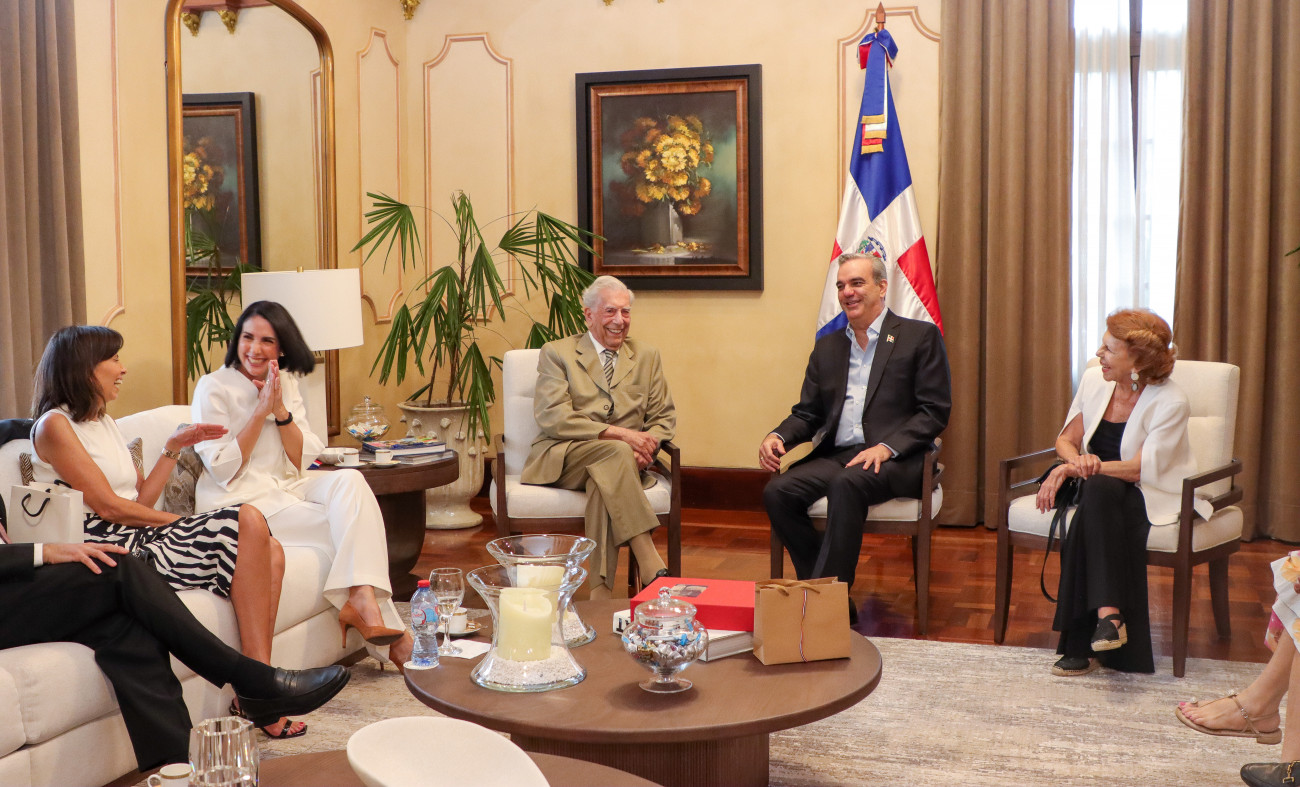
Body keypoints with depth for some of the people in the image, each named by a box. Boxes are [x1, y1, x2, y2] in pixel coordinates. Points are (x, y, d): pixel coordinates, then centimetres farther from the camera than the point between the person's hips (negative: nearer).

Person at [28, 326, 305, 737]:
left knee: (270, 552, -14)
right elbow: (108, 505, -10)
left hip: (138, 539, 8)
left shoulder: (104, 422, 24)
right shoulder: (54, 425, -3)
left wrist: (173, 447, 11)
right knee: (247, 522, -23)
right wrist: (180, 522, -5)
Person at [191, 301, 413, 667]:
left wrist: (281, 409, -12)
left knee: (350, 481, -25)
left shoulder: (287, 385, 10)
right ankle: (391, 637, -22)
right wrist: (261, 410, -15)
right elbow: (223, 470, -13)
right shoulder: (214, 387, -6)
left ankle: (362, 600, -32)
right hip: (237, 502, -5)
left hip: (285, 487, 5)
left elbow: (302, 461, 2)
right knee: (344, 525, -24)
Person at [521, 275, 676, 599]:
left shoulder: (647, 357, 19)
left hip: (623, 460, 3)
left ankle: (601, 593, -39)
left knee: (605, 483, -35)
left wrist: (645, 446, -9)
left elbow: (664, 417, 17)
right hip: (563, 458, -2)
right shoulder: (557, 353, 7)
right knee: (616, 453, -35)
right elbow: (552, 417, -7)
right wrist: (619, 434, -18)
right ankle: (653, 569, -43)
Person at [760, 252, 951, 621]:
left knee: (846, 484, -37)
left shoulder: (920, 336, 4)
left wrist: (886, 447, -17)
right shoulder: (827, 346, 20)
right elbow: (807, 413, 19)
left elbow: (935, 411, -3)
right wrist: (777, 436, -4)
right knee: (777, 491, -22)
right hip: (835, 454, 5)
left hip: (893, 459, -5)